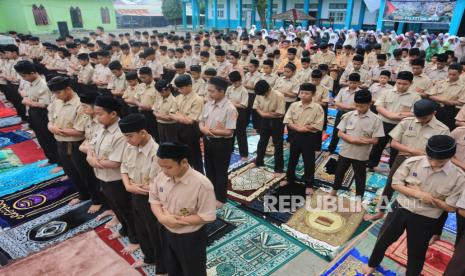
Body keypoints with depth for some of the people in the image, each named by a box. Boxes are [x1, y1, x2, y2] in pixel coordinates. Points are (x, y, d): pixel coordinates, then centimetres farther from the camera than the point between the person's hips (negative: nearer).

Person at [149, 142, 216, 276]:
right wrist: (162, 217, -20)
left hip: (191, 237, -5)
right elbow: (154, 199, 0)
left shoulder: (201, 184, -31)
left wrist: (179, 219, -24)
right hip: (167, 233, 6)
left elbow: (208, 216, -25)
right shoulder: (161, 176, -13)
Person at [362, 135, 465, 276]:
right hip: (401, 209, 1)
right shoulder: (413, 162, -14)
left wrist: (430, 198, -19)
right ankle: (372, 264, 44)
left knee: (416, 253, 17)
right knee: (384, 239, 18)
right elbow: (395, 183, -7)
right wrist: (418, 194, -20)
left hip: (426, 219, -1)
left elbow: (451, 207, -8)